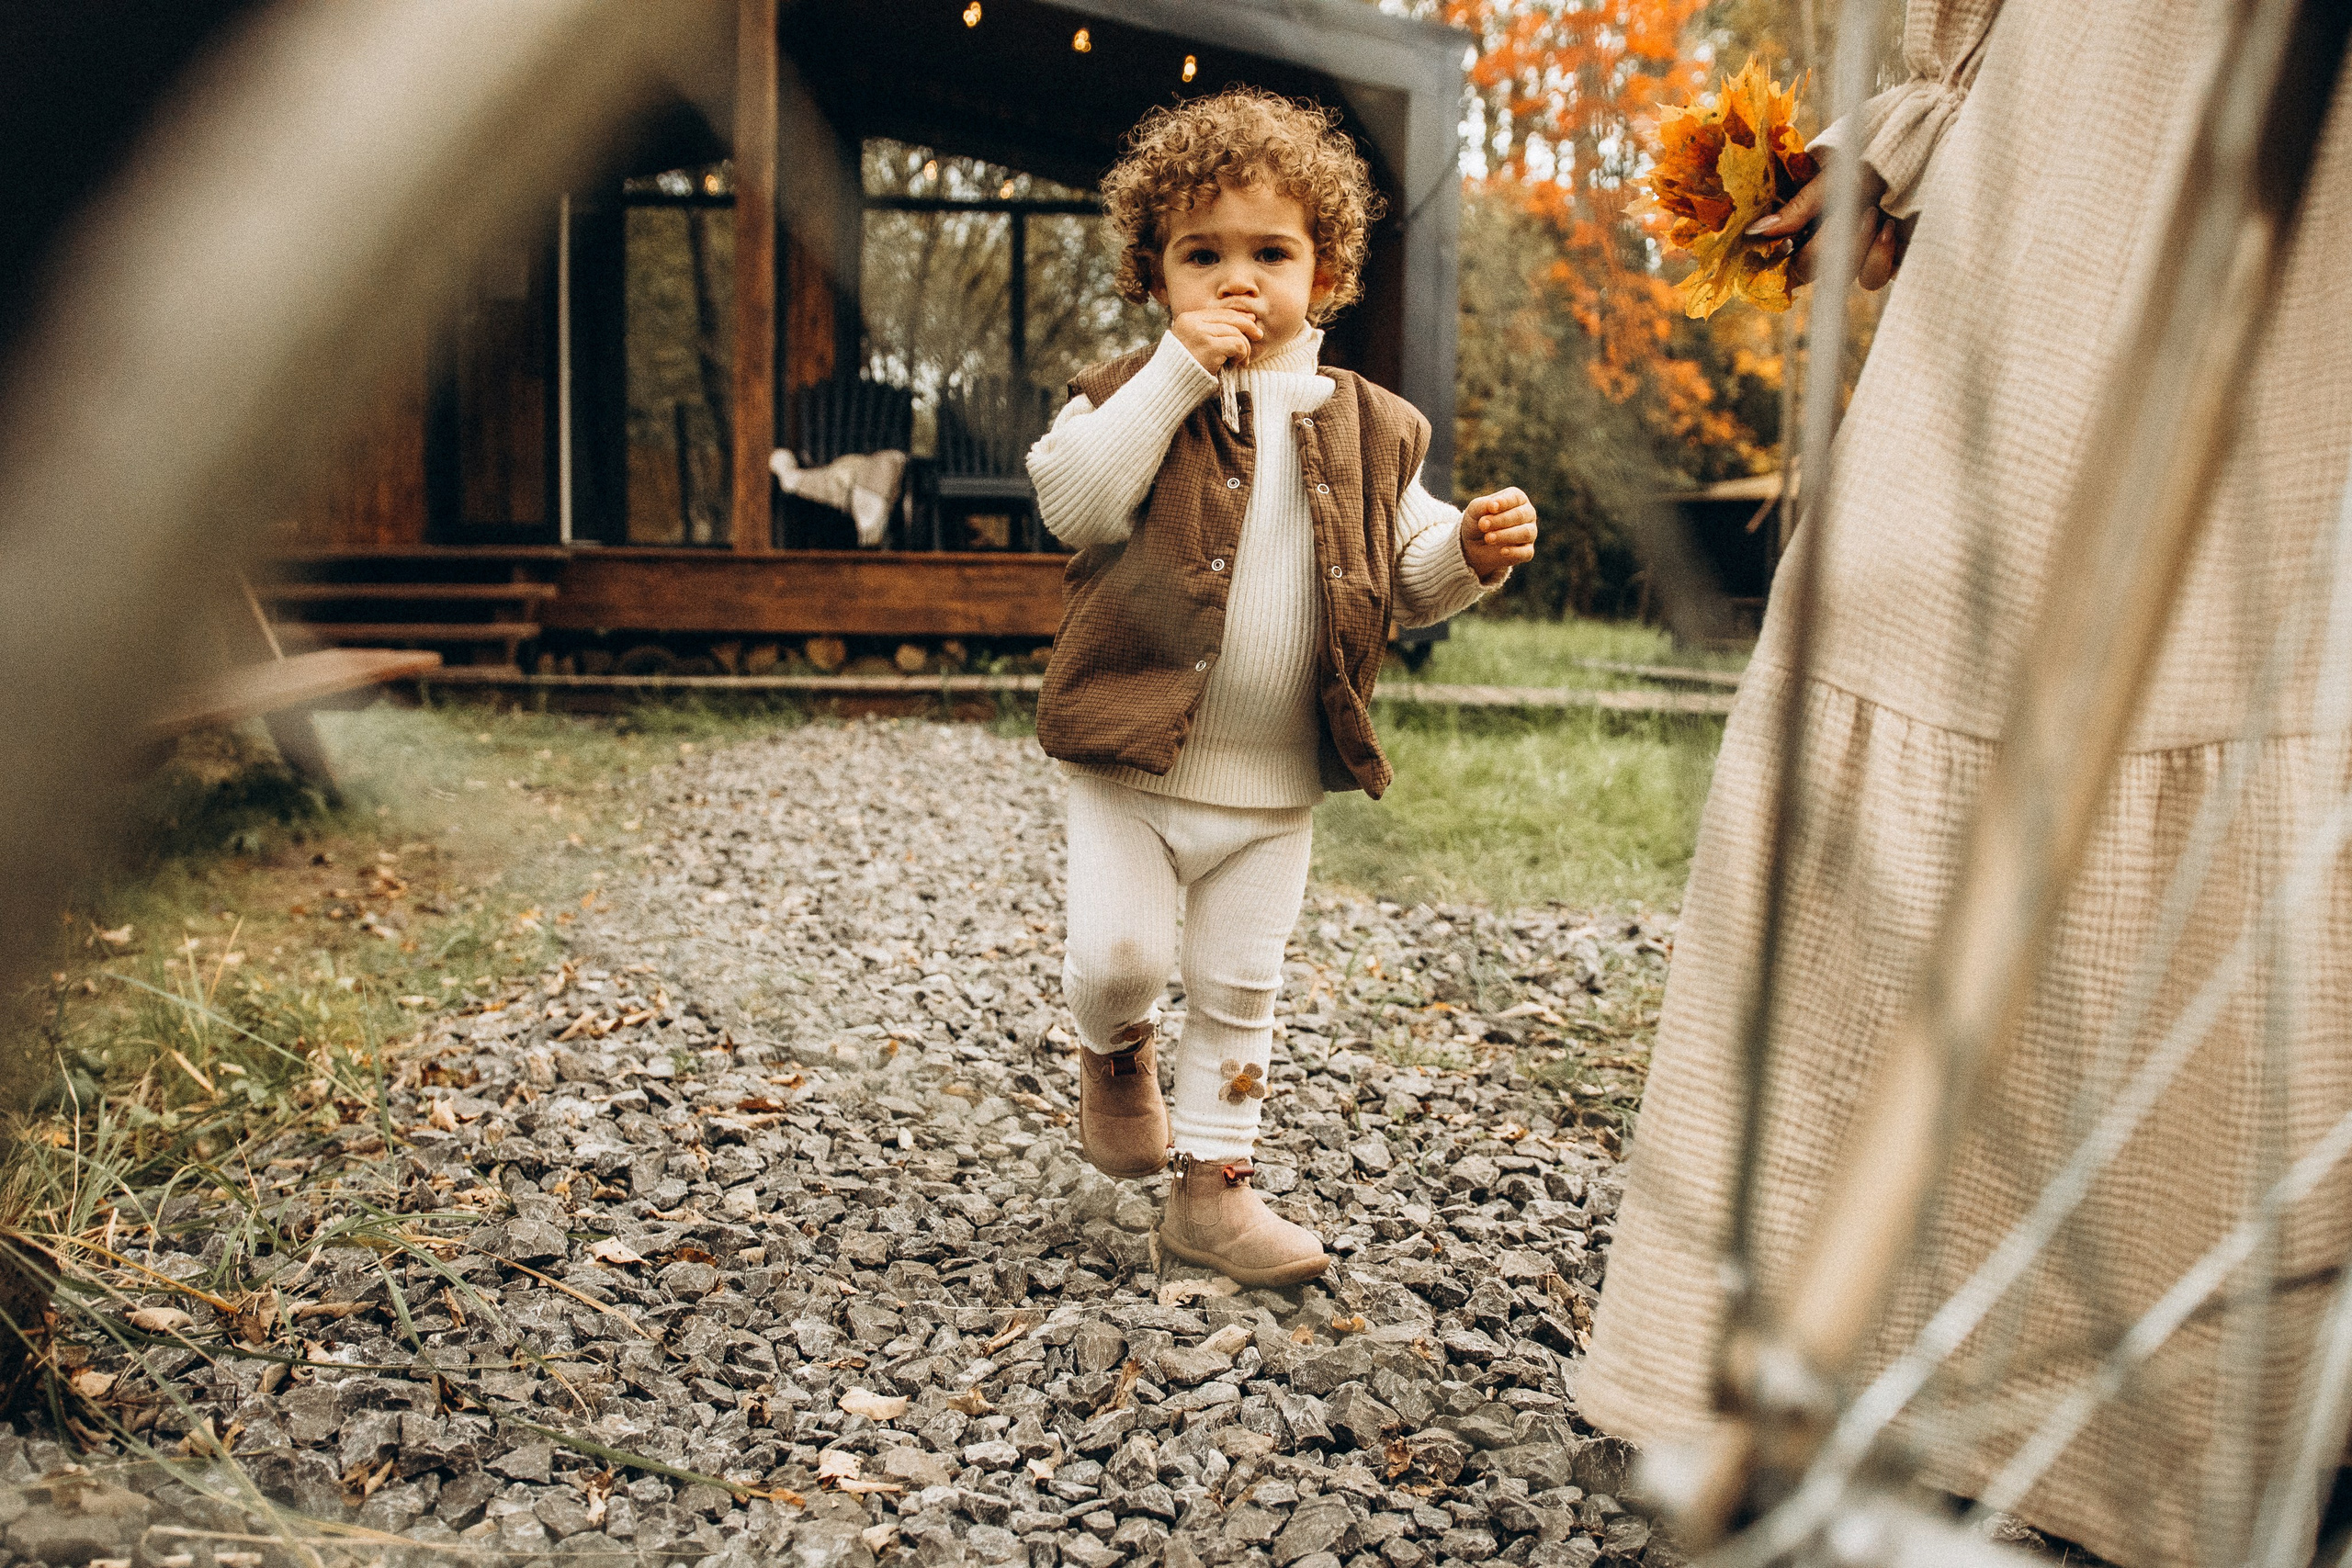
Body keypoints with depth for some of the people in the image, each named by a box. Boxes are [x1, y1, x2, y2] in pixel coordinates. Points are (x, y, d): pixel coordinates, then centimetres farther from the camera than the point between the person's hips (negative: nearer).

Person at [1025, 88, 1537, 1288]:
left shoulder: (1366, 428, 4)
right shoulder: (1131, 396, -3)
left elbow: (1408, 580, 10)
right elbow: (1074, 501, -22)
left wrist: (1472, 550, -11)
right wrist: (1177, 372, -24)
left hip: (1276, 788, 3)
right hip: (1131, 764, -2)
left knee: (1239, 993, 11)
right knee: (1117, 953, -8)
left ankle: (1214, 1186, 26)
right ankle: (1117, 1055, 28)